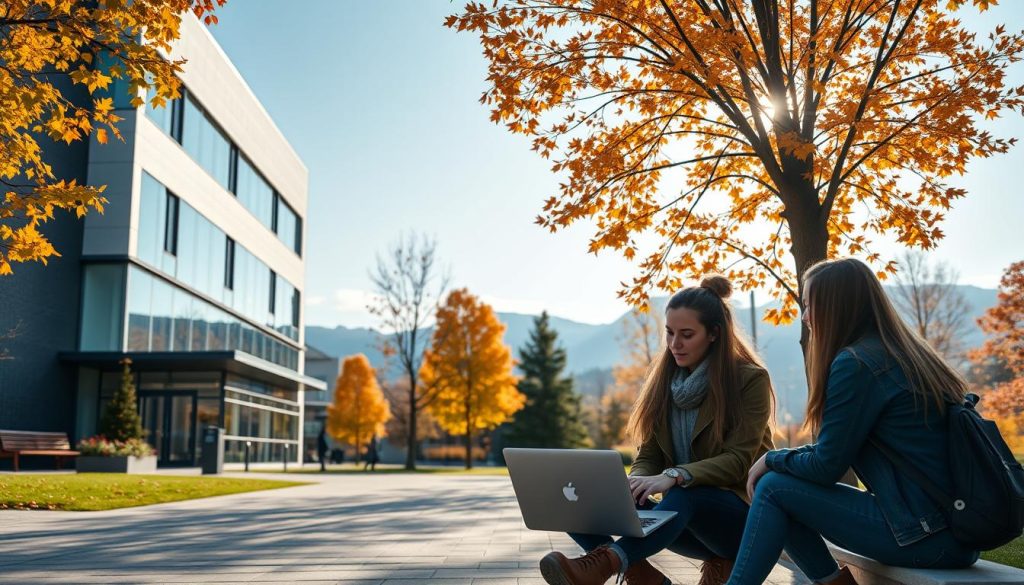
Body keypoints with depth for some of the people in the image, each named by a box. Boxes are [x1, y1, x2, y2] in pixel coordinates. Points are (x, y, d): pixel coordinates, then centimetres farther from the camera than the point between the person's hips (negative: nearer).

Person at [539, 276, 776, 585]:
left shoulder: (751, 379, -8)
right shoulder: (664, 380, 7)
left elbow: (738, 459, -17)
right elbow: (648, 456, 5)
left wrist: (674, 477, -34)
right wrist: (632, 485, -20)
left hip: (745, 514, -5)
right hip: (688, 515, 5)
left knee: (685, 495, -41)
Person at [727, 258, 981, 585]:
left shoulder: (855, 362, -14)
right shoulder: (904, 353, 13)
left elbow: (826, 467, -12)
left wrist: (771, 459, 5)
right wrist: (783, 461, 11)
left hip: (924, 534, -9)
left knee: (774, 488, -4)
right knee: (788, 493, 12)